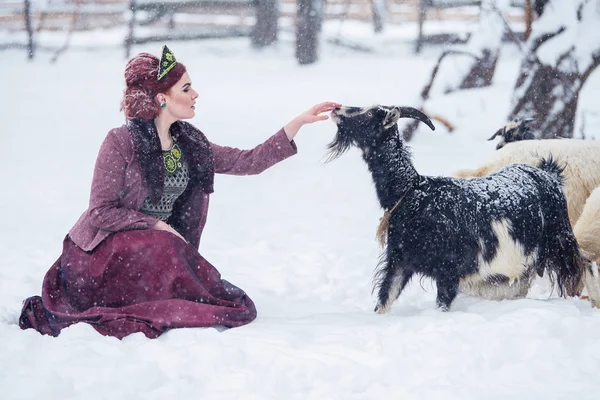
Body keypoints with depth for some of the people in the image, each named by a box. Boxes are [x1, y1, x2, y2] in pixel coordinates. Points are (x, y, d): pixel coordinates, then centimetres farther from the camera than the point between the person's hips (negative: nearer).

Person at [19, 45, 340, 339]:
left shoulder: (190, 144, 7)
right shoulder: (121, 142, -12)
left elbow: (249, 162, 5)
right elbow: (100, 212, -13)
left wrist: (300, 121, 1)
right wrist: (157, 226, -17)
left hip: (160, 247, 7)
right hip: (106, 251, -7)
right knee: (161, 248, -38)